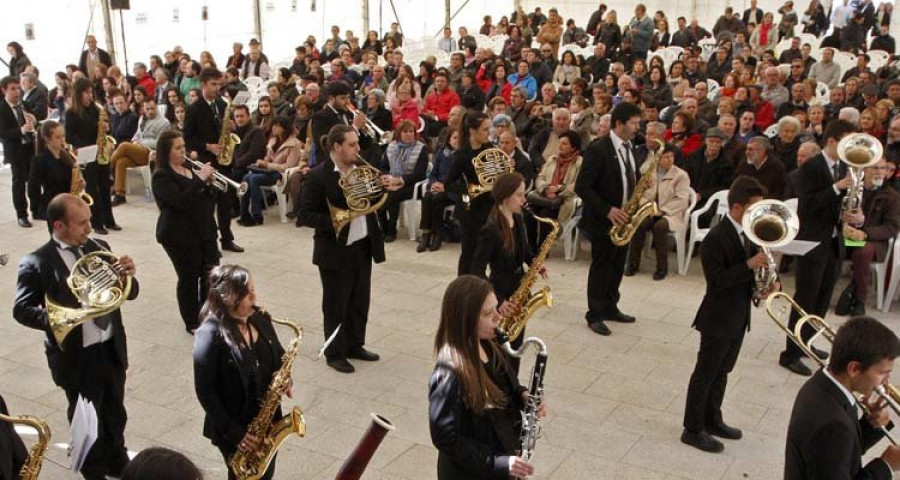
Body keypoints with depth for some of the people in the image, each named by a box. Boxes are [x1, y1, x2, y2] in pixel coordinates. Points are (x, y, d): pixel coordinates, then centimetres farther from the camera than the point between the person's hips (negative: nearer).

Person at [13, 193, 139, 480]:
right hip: (76, 357, -5)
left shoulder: (99, 248, 2)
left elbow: (129, 293, 5)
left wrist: (128, 276, -17)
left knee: (115, 413, 23)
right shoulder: (36, 263, -13)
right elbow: (21, 309, -13)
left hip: (112, 347, 5)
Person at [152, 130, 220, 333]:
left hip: (204, 230, 7)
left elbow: (207, 198, 13)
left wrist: (209, 182, -6)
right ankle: (193, 323, 16)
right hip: (179, 235, -7)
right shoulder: (162, 176, -11)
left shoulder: (191, 168, 12)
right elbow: (180, 201, -26)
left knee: (211, 275, 8)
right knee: (189, 278, 2)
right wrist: (200, 179, -24)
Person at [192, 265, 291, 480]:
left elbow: (278, 356, 11)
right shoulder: (210, 335, -23)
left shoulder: (260, 319, -4)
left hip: (267, 418, 6)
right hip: (234, 427, -6)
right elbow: (205, 391, -19)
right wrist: (234, 432, -18)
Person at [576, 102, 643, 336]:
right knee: (601, 267, 1)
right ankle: (595, 315, 13)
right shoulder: (598, 149, -18)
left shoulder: (628, 148, 8)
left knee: (617, 267, 15)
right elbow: (582, 187, -20)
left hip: (623, 218, 8)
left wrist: (641, 183, -4)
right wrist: (607, 210, -24)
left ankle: (610, 308, 29)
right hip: (603, 220, -8)